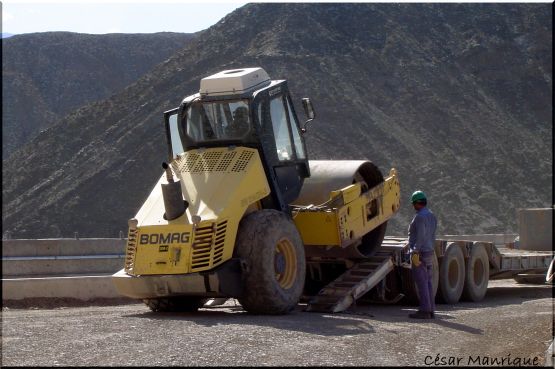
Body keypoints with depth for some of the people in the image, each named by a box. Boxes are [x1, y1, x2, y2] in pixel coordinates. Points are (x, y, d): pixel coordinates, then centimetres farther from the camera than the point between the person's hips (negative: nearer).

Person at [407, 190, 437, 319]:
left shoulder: (420, 217, -15)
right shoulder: (431, 216, 14)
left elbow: (420, 236, -21)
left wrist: (415, 252, -21)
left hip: (419, 253, -9)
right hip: (429, 252, 9)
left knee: (421, 282, -8)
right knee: (428, 282, 10)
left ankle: (424, 310, -9)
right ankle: (430, 310, 12)